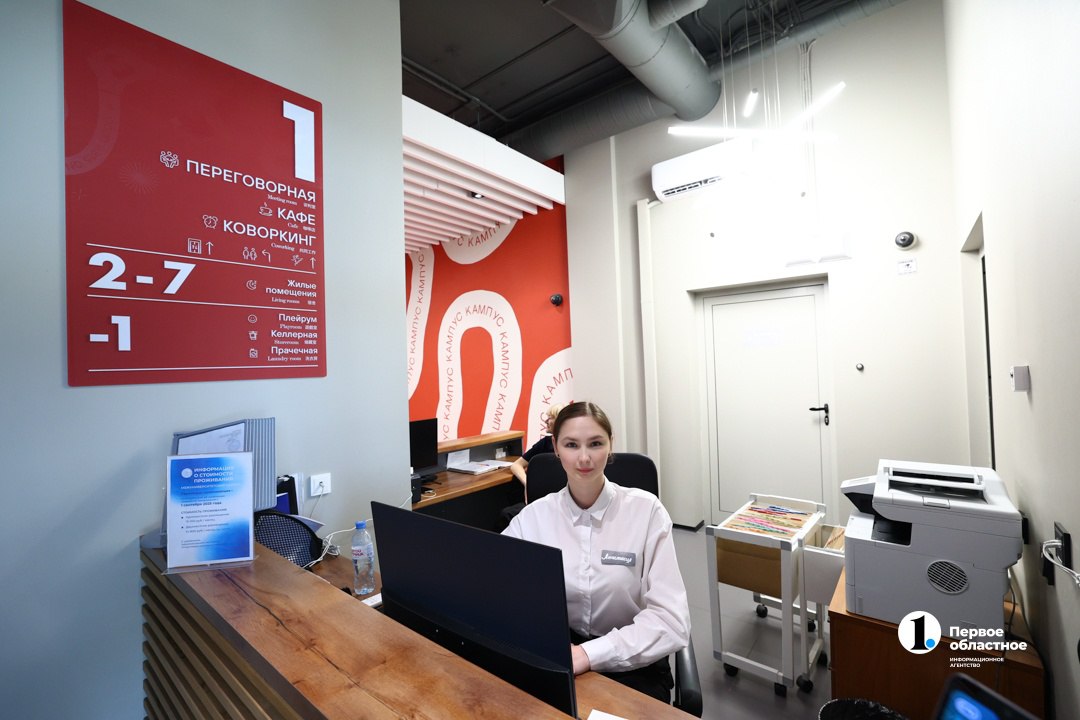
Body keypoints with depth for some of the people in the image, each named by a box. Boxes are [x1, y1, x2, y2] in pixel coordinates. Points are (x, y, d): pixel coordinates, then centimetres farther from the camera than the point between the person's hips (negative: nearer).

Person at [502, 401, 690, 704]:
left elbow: (672, 620, -17)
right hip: (558, 655, 2)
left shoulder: (646, 510, -12)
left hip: (633, 662, -1)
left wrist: (588, 654, -28)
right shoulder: (533, 516, -6)